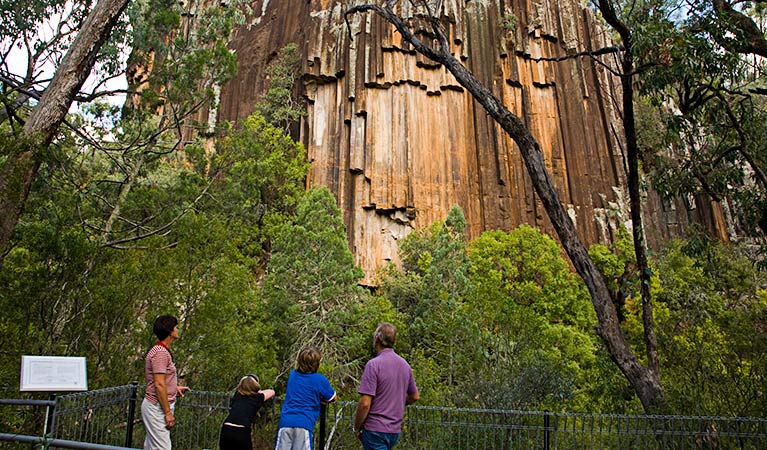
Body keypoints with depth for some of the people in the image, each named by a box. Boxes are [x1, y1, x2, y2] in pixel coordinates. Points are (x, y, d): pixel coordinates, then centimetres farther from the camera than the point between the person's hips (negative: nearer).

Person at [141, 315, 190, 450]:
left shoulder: (163, 351, 13)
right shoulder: (161, 352, -19)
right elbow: (159, 385, -22)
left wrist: (174, 387, 13)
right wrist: (168, 412, -20)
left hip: (154, 406, 10)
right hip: (157, 407, -10)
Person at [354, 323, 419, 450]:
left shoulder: (374, 364, -17)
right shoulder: (405, 364, 5)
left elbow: (365, 403, -19)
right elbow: (414, 396, 15)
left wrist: (357, 428, -6)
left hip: (375, 430, -7)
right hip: (395, 430, 7)